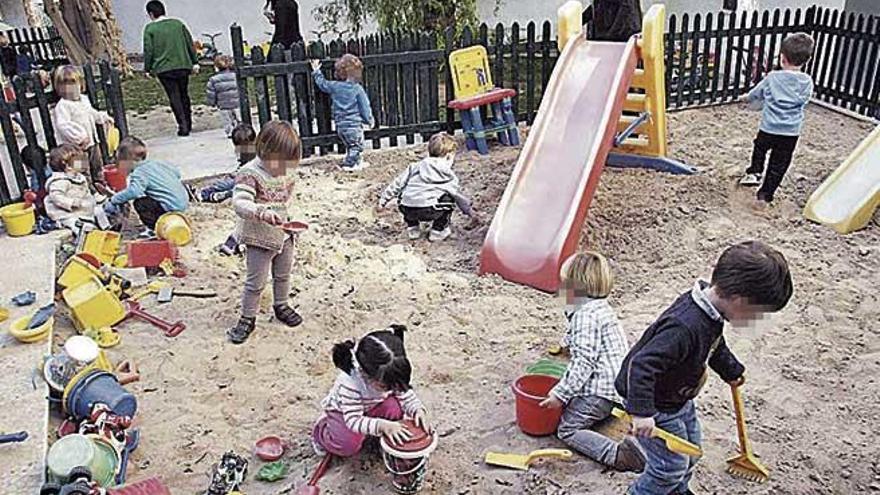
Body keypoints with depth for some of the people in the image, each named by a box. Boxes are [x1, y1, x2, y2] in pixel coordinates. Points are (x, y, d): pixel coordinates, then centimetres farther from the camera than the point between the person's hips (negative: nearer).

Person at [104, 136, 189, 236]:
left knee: (139, 203, -9)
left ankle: (153, 229, -3)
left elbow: (133, 191, -31)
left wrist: (114, 200, -21)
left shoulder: (139, 172, -12)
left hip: (172, 207, -9)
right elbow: (177, 173, 21)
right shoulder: (156, 163, 13)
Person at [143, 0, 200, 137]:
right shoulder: (178, 23, 6)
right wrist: (195, 62, 14)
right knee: (184, 95, 16)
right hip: (183, 65, 3)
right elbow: (190, 44, 8)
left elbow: (148, 51, -4)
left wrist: (147, 68, 7)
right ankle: (188, 124, 22)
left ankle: (183, 126, -7)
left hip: (164, 69, -3)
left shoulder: (150, 28, -4)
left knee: (174, 97, 0)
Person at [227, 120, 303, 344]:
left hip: (283, 235, 7)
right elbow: (239, 203, -35)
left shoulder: (283, 171, 0)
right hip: (259, 240, -6)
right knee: (256, 282, 4)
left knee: (283, 276, 22)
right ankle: (247, 319, 20)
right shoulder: (249, 174, -23)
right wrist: (262, 212, -52)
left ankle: (281, 306, 43)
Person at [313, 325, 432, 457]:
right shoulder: (350, 382, -42)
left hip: (372, 405, 4)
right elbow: (353, 420, -39)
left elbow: (406, 394, -15)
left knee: (395, 409, -26)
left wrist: (418, 410, -36)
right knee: (349, 446, -24)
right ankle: (323, 429, 7)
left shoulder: (390, 375, -27)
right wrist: (383, 425, -52)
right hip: (342, 411, -4)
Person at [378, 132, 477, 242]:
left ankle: (412, 228, 31)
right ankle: (438, 231, 20)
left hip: (407, 210, 4)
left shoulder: (415, 167, 21)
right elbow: (458, 196, 26)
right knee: (449, 198, 22)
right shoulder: (449, 176, 16)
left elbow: (398, 183, 18)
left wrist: (384, 199, 24)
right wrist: (470, 212, 40)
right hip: (430, 211, -3)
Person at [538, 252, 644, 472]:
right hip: (616, 383, 10)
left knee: (567, 430, -7)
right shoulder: (602, 309, 15)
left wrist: (560, 394, -21)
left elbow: (583, 361, -23)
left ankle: (618, 454, -23)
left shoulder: (585, 316, -17)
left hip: (599, 389, -10)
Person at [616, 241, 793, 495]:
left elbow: (715, 345, 15)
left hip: (679, 397, 10)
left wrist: (731, 370, 29)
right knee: (671, 465, 1)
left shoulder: (711, 306, -8)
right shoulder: (685, 328, -39)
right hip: (657, 405, -10)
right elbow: (641, 364, -41)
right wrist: (641, 411, -40)